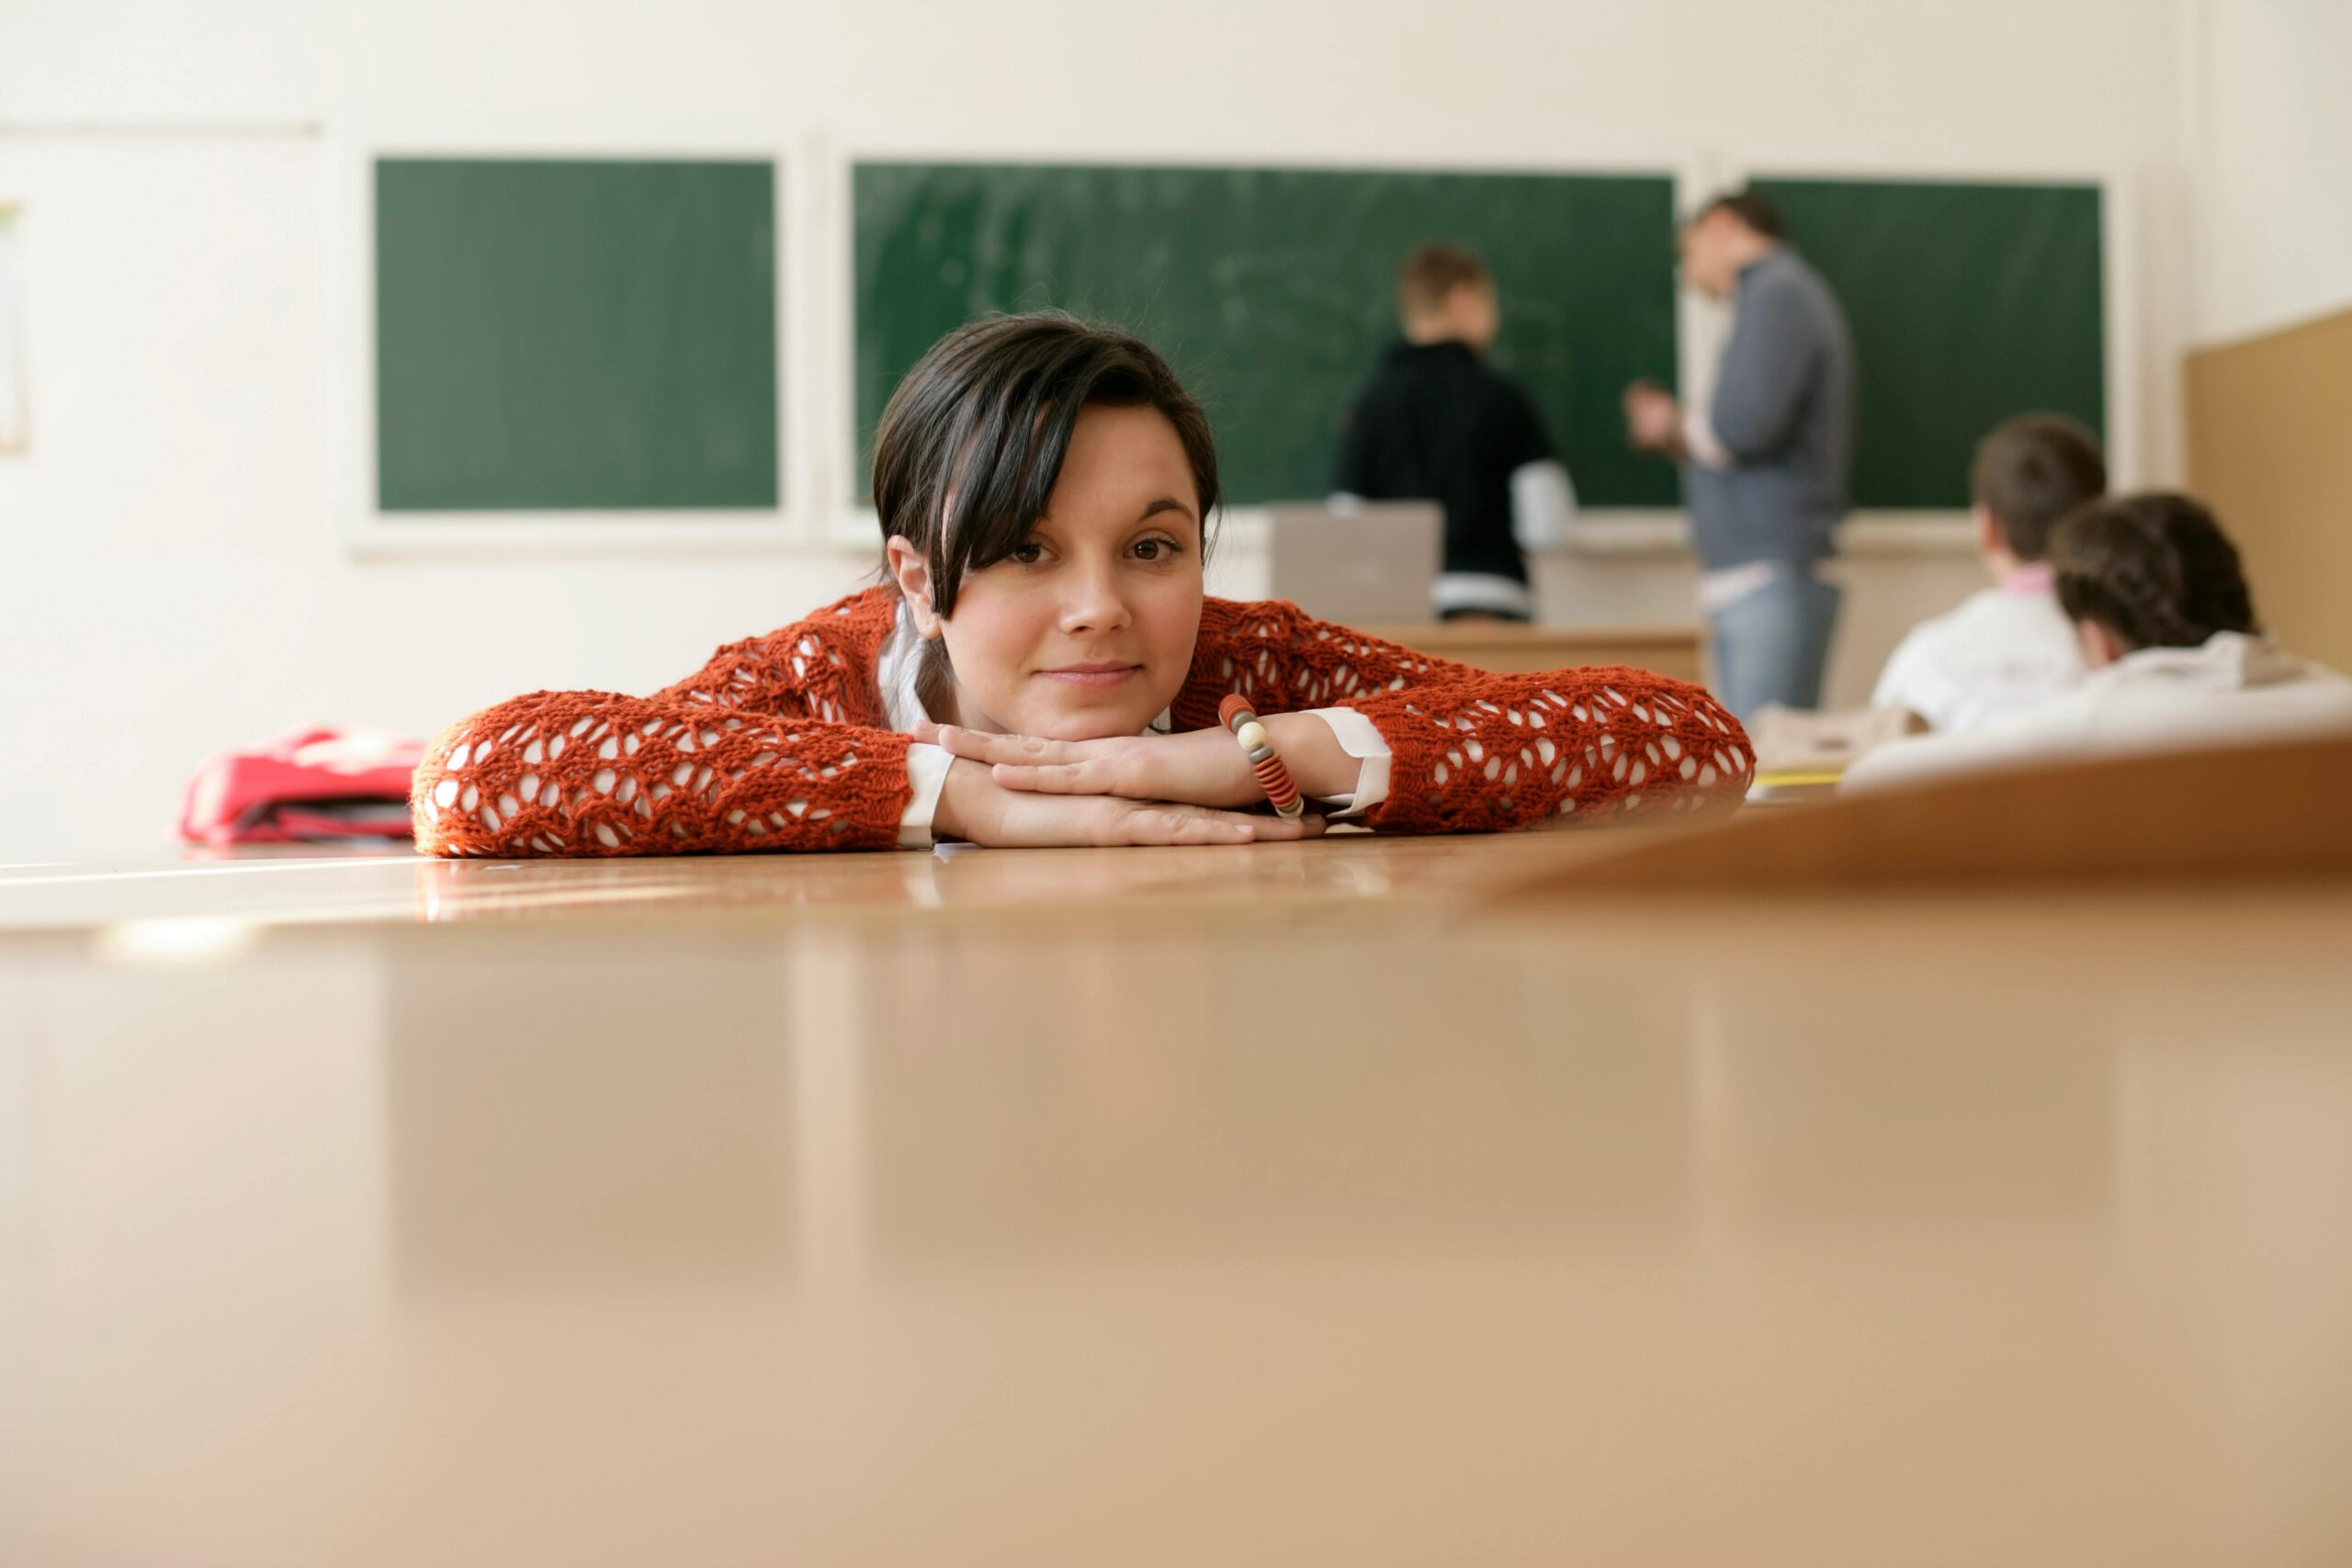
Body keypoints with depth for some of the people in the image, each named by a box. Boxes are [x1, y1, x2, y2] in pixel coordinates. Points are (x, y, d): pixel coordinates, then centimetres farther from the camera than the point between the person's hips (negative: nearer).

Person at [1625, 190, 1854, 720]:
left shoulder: (1778, 295, -6)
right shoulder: (1777, 293, 20)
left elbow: (1744, 425, -19)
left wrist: (1672, 427, -1)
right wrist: (1680, 437, 12)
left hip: (1772, 581, -9)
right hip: (1749, 582, 9)